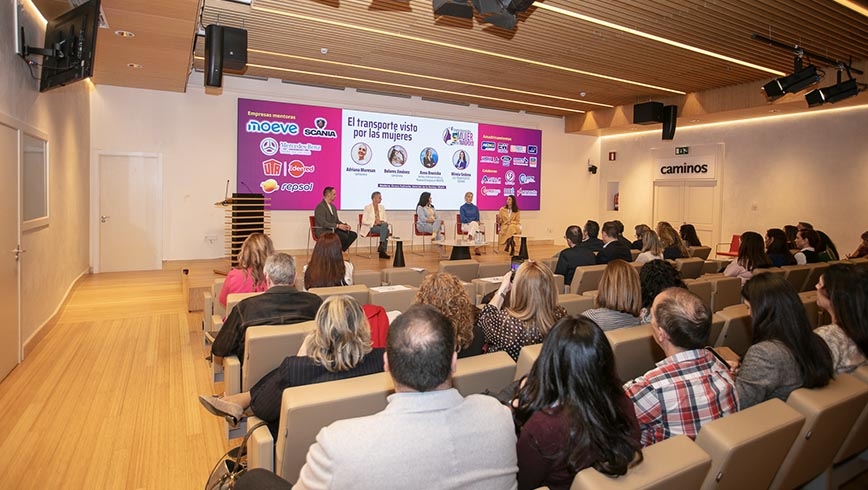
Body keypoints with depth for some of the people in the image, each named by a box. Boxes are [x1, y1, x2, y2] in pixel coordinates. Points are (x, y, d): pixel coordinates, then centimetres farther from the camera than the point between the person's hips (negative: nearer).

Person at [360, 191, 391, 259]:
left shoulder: (382, 207, 12)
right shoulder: (367, 207, -3)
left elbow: (385, 220, 12)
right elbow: (364, 221, -8)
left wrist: (383, 222, -12)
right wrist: (374, 223, -20)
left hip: (380, 226, 5)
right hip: (370, 227, -5)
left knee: (385, 225, -32)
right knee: (386, 230, -30)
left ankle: (381, 246, -35)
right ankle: (382, 251, -28)